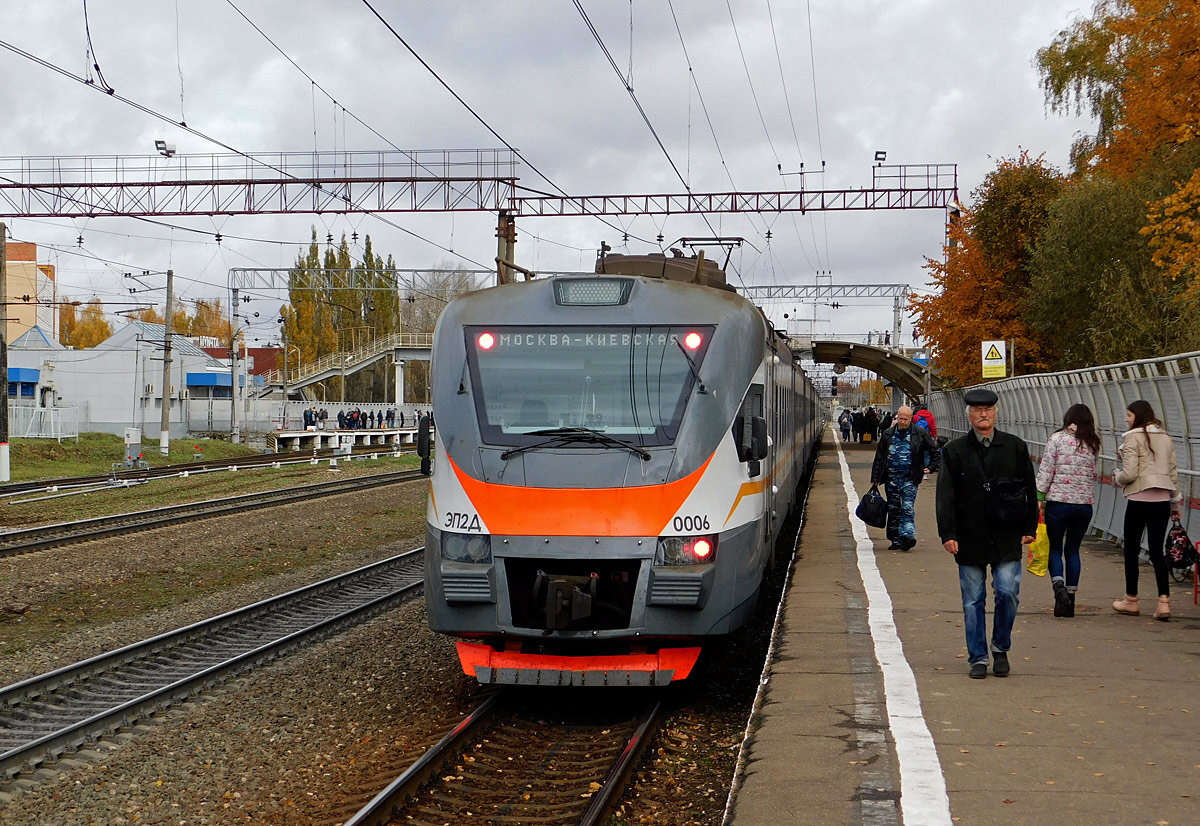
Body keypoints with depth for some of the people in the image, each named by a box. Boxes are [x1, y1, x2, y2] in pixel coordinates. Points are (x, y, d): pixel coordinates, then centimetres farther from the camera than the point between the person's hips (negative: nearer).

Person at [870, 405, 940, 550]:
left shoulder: (919, 434, 1)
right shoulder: (888, 435, 8)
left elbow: (935, 450, 12)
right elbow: (879, 458, 12)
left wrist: (931, 468, 6)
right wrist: (875, 478, 9)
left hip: (909, 479, -3)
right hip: (891, 478, 3)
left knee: (907, 508, -14)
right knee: (893, 509, 6)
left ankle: (907, 535, -21)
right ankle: (896, 540, 12)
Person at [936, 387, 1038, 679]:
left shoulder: (1015, 447, 6)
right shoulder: (954, 451, 3)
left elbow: (1029, 490, 11)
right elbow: (945, 496, 0)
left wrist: (1029, 529, 6)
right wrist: (948, 534, -7)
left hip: (1007, 537, 0)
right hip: (970, 539, 0)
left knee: (1008, 593, -6)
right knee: (973, 601, 4)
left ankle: (1000, 649, 16)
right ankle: (978, 658, 14)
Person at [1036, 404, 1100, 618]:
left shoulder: (1057, 438, -5)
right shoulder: (1093, 444, 7)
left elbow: (1046, 470, -8)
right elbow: (1092, 474, 5)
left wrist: (1040, 497, -5)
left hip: (1058, 501, -3)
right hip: (1085, 504, 3)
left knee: (1054, 547, 8)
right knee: (1073, 550, 12)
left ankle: (1059, 586, -16)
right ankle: (1070, 597, 11)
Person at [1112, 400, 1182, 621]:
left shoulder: (1133, 439, -9)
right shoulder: (1166, 439, 10)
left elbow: (1129, 474, -15)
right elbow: (1173, 473, 13)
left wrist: (1117, 477, 7)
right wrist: (1176, 502, 20)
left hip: (1139, 499, -5)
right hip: (1161, 501, 5)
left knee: (1131, 549, 9)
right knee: (1157, 551, 7)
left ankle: (1131, 600, 16)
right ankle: (1164, 601, -5)